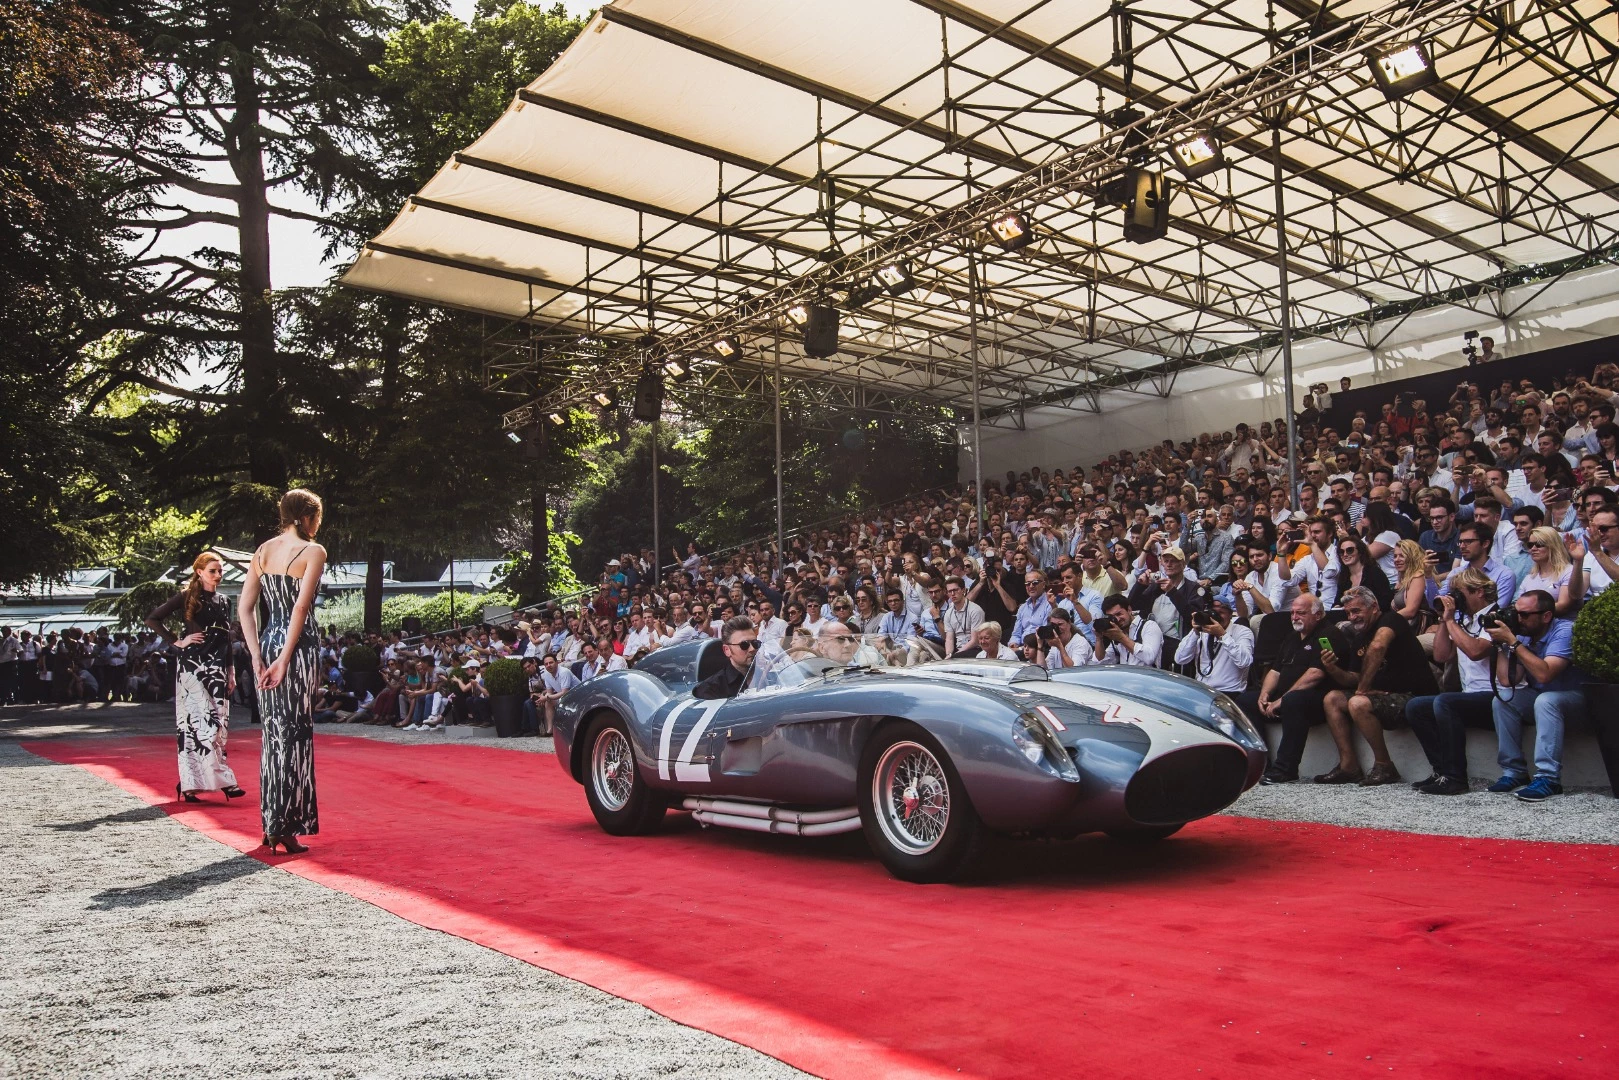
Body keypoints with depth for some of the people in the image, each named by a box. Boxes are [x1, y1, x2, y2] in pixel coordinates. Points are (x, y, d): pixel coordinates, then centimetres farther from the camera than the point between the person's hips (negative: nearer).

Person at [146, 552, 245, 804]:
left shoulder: (222, 602, 15)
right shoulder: (187, 597, -1)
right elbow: (152, 618, -4)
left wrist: (231, 672, 13)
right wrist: (178, 642, -7)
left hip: (217, 669, 6)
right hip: (193, 666, -6)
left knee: (216, 724, 3)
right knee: (201, 721, -11)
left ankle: (189, 784, 10)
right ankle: (222, 779, -12)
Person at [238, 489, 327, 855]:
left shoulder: (263, 551, 12)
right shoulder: (313, 551, -6)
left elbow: (244, 608, 5)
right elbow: (301, 608, -16)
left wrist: (258, 657, 3)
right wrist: (285, 659, -16)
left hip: (268, 642, 6)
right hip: (299, 645, -6)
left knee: (274, 733, 13)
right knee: (295, 733, -1)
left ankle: (271, 825, 20)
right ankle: (285, 827, 1)